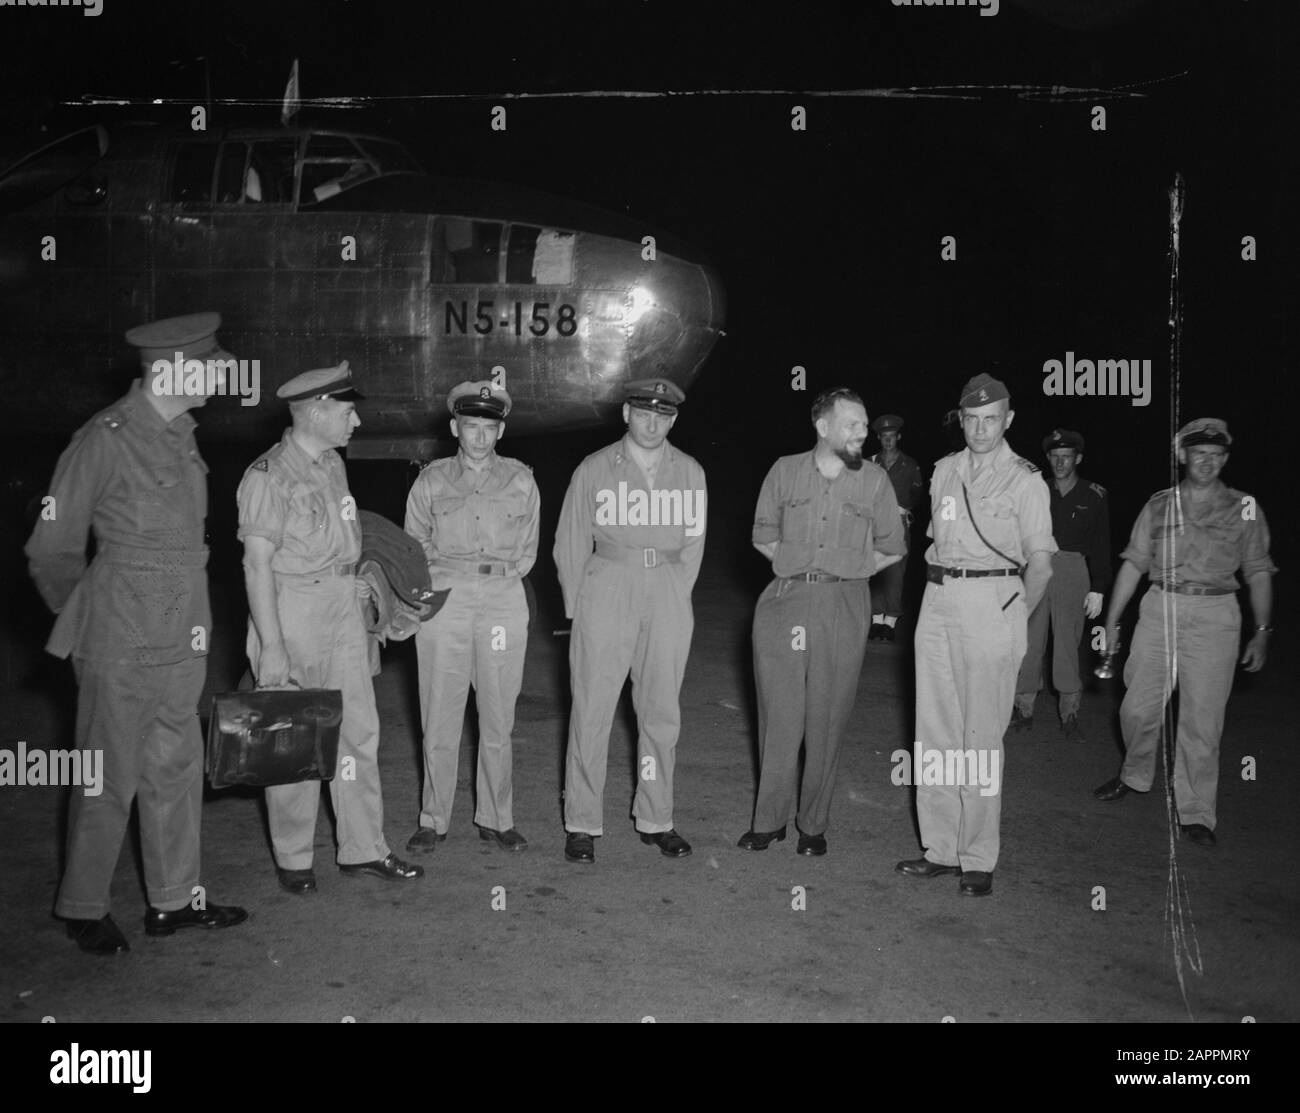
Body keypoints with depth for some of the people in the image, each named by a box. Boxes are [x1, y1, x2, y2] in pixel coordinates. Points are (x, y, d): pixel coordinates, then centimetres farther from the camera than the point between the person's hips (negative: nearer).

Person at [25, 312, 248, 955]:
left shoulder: (182, 433, 7)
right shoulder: (104, 440, -16)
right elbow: (52, 551, -8)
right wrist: (86, 620, 5)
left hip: (182, 638, 7)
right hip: (122, 646, -7)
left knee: (176, 769, 15)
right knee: (110, 780, 5)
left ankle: (174, 900, 29)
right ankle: (81, 910, 23)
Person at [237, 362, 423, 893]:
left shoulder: (332, 464, 11)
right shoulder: (269, 476, -14)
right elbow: (257, 563, -17)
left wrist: (357, 600, 16)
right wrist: (272, 644, -20)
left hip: (344, 609, 8)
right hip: (292, 613, -7)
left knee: (359, 730, 9)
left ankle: (363, 848, 19)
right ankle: (293, 860, 17)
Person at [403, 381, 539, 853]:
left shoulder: (520, 482, 8)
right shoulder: (431, 481, 7)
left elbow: (527, 550, 13)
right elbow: (413, 548, 12)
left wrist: (497, 576, 1)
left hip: (504, 601, 1)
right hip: (443, 601, 0)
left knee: (498, 717, 5)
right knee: (440, 717, 1)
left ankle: (496, 818, 17)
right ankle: (433, 820, 12)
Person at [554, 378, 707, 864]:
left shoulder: (689, 473, 8)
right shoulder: (594, 470, 1)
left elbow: (692, 545, 13)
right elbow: (570, 545, 5)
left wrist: (672, 599, 6)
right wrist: (579, 608, 2)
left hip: (668, 593, 3)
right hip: (607, 585, -2)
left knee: (662, 711, 6)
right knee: (591, 709, -3)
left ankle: (655, 820, 18)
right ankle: (581, 824, 5)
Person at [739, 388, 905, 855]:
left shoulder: (874, 479, 5)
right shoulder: (785, 471, 6)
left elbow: (891, 549, 12)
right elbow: (763, 536, 14)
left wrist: (846, 569, 4)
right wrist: (797, 564, 3)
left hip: (843, 610, 0)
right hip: (784, 603, 0)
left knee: (827, 720, 3)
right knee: (778, 715, 1)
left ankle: (813, 825, 15)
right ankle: (769, 820, 13)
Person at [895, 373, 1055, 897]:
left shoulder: (1025, 480, 0)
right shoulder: (944, 470, 15)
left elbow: (1040, 560, -3)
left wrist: (1019, 612, -12)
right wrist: (939, 588, 8)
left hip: (992, 601, -5)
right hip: (938, 599, 6)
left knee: (981, 736, -5)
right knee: (934, 730, 7)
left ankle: (978, 860, 2)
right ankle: (941, 849, 15)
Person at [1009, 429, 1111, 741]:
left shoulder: (1094, 497, 4)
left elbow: (1101, 547, 4)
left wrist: (1098, 589, 0)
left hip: (1073, 572, -1)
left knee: (1067, 643, 1)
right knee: (1029, 641, 0)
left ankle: (1070, 715, 9)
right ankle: (1024, 709, 9)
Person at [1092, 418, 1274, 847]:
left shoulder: (1244, 508, 6)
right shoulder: (1159, 505, 9)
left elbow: (1259, 572, 6)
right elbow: (1133, 564, 10)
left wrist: (1262, 631, -2)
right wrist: (1111, 622, 7)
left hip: (1214, 618, -2)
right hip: (1159, 610, 2)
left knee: (1202, 720, -2)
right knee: (1137, 707, 2)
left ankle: (1196, 813, 9)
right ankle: (1135, 776, 29)